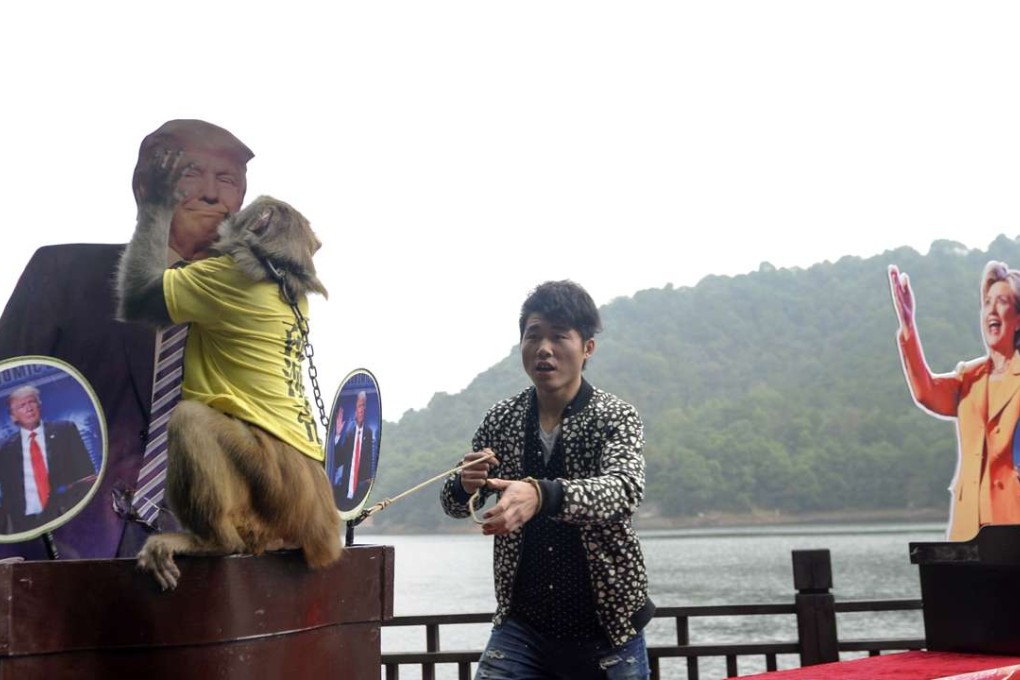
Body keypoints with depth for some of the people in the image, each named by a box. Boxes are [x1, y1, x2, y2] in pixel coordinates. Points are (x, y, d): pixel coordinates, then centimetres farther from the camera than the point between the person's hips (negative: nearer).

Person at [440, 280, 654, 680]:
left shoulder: (616, 417, -9)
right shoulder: (501, 420, 0)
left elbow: (624, 490, -27)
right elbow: (454, 505, 6)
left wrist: (541, 496, -45)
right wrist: (465, 484, -18)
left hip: (605, 629, -2)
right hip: (522, 625, 2)